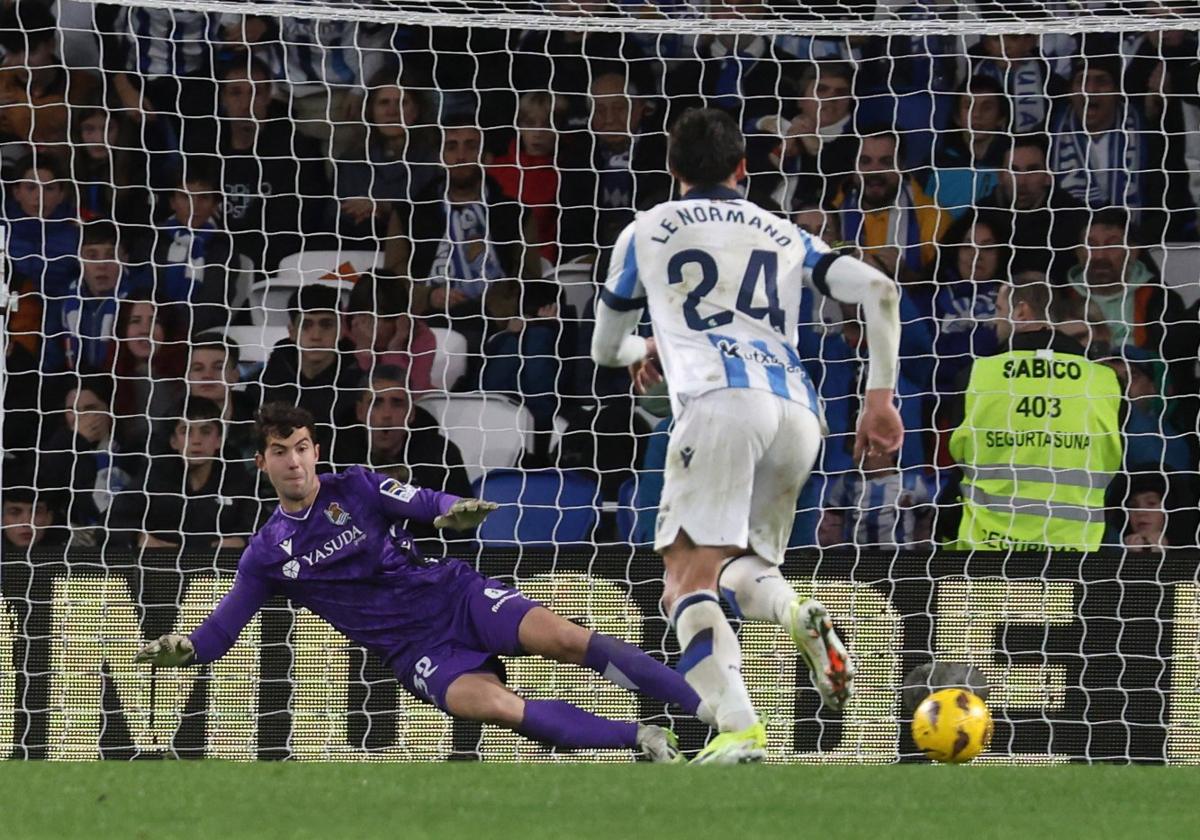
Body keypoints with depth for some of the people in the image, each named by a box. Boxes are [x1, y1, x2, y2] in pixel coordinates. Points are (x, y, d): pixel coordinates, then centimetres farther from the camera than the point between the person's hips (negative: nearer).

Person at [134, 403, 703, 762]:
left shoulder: (356, 488, 3)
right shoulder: (266, 556, 7)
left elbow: (431, 506, -6)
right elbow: (219, 632, 9)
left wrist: (457, 512, -30)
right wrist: (182, 650, -13)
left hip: (454, 595, 0)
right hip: (416, 651, 0)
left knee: (561, 637, -25)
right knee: (486, 703, -32)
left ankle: (711, 709, -22)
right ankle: (645, 740, -28)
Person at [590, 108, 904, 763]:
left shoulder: (645, 233, 22)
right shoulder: (781, 235, 28)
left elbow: (605, 348, 34)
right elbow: (878, 290, 13)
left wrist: (647, 352, 57)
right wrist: (880, 398, 16)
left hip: (720, 398, -4)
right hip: (798, 410, 4)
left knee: (689, 578, -12)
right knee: (737, 568, 19)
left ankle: (737, 729, -34)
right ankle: (799, 618, -16)